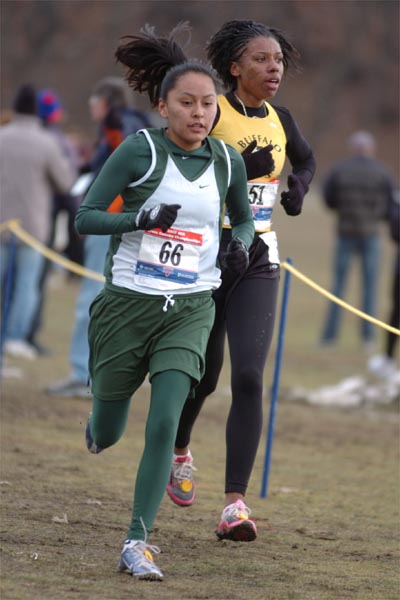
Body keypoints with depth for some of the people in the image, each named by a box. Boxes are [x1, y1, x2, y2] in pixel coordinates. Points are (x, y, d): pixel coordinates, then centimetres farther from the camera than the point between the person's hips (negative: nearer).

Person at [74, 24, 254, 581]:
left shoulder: (228, 161, 2)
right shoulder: (140, 150, -10)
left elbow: (243, 218, 21)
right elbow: (85, 217, -10)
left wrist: (241, 243, -2)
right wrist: (141, 219, -26)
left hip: (190, 308, 2)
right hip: (129, 302, -2)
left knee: (164, 425, -15)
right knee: (107, 436, 11)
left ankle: (137, 544, -11)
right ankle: (94, 425, 51)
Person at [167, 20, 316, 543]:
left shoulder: (279, 120, 8)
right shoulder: (211, 113, -10)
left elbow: (306, 159, 29)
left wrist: (299, 187, 10)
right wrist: (242, 166, -27)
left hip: (258, 258, 3)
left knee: (248, 377, -11)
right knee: (203, 373, 7)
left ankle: (235, 504, -13)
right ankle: (179, 452, 41)